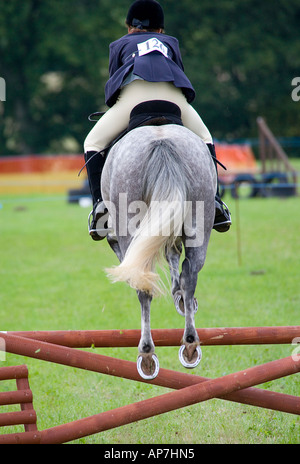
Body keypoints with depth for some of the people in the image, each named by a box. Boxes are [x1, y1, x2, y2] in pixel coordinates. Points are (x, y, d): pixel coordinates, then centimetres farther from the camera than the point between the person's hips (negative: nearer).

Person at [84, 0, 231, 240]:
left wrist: (123, 118, 37)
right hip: (173, 95, 2)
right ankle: (213, 201, 10)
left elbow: (112, 88, 28)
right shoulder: (171, 42, 38)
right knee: (204, 139, 26)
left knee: (93, 144, 15)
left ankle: (100, 202, -6)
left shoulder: (119, 45, 33)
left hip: (132, 93, -2)